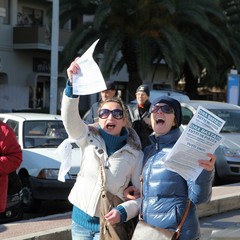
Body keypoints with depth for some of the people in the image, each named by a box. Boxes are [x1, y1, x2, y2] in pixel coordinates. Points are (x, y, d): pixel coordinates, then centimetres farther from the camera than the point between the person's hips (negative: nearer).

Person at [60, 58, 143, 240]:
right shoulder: (89, 139, -2)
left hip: (110, 224, -2)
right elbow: (70, 117, -20)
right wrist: (73, 83, -35)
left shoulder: (135, 154, -4)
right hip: (80, 220, 2)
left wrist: (124, 211, -23)